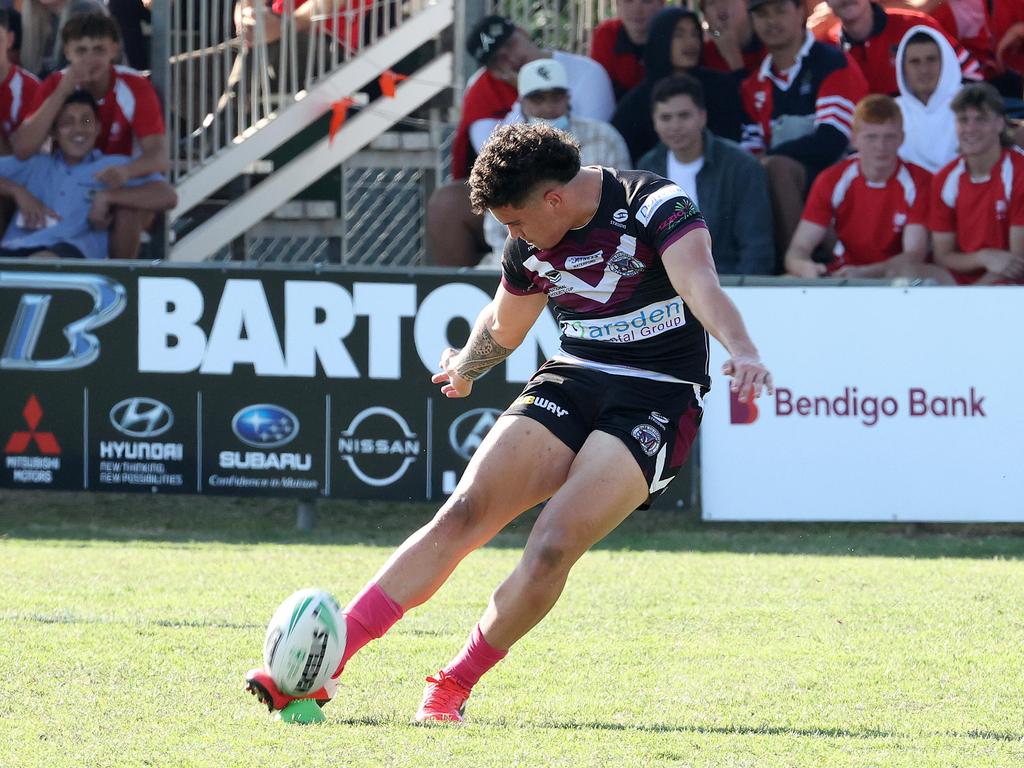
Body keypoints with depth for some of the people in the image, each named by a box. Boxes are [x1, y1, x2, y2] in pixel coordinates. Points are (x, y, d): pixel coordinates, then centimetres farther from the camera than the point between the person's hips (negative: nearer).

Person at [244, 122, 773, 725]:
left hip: (654, 404, -5)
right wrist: (466, 366, 42)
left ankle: (453, 687, -3)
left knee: (553, 547, -21)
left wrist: (742, 351, -51)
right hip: (571, 382, 6)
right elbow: (503, 327, 26)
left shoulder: (653, 206, -15)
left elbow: (701, 284, -33)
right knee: (464, 514, -11)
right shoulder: (532, 244, 5)